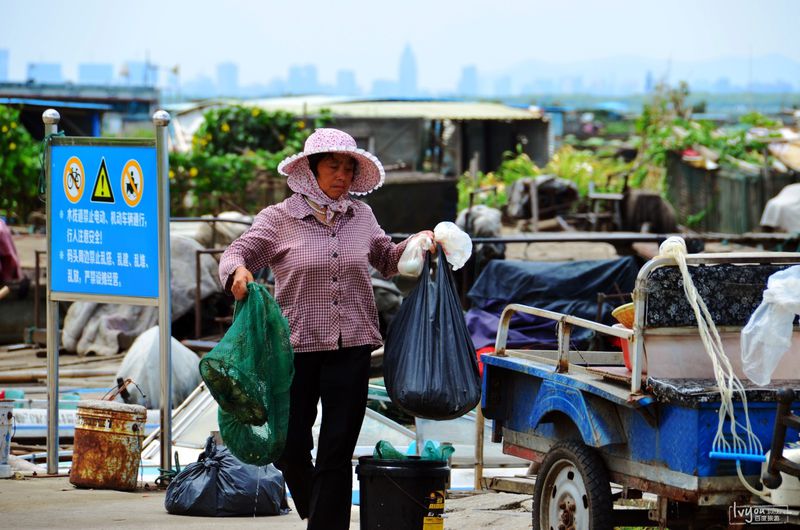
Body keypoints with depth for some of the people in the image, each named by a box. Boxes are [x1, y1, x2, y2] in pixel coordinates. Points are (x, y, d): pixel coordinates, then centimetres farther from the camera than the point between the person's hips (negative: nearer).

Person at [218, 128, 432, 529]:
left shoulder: (361, 217, 10)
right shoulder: (279, 218, -2)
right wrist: (237, 272, -30)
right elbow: (237, 253, -7)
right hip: (296, 345, -2)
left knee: (337, 450, 0)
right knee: (290, 444, 3)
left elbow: (386, 261, 25)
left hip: (351, 348, 2)